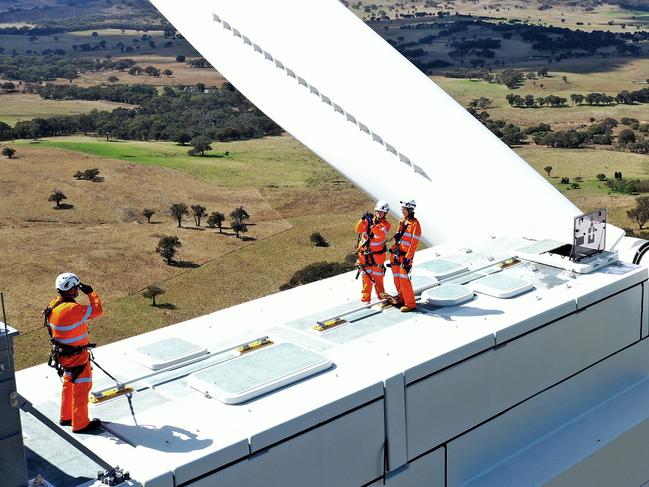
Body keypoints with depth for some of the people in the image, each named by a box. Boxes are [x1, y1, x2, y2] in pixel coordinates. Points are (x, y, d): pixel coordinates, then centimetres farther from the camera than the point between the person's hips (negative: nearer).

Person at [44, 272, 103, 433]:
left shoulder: (54, 305, -1)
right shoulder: (73, 309, -30)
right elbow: (98, 310, -23)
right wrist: (91, 293, -11)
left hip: (62, 352, 9)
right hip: (76, 357, -9)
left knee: (69, 384, 25)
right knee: (82, 388, 5)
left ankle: (66, 417, 39)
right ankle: (80, 424, 17)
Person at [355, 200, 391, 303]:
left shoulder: (385, 224, -5)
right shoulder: (368, 220, 3)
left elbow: (381, 234, -24)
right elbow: (358, 230, -7)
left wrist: (373, 225, -33)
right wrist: (363, 220, -21)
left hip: (377, 255, -2)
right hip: (364, 254, 2)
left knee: (377, 277, 3)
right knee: (366, 277, 6)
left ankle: (382, 296, 18)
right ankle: (365, 298, 13)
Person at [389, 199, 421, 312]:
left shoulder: (415, 224, -11)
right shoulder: (402, 222, 14)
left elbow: (414, 243, -15)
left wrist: (408, 258, -19)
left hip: (405, 256, -8)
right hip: (396, 254, 8)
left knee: (404, 279, -10)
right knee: (397, 278, 12)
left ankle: (410, 304, -4)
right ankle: (402, 298, 27)